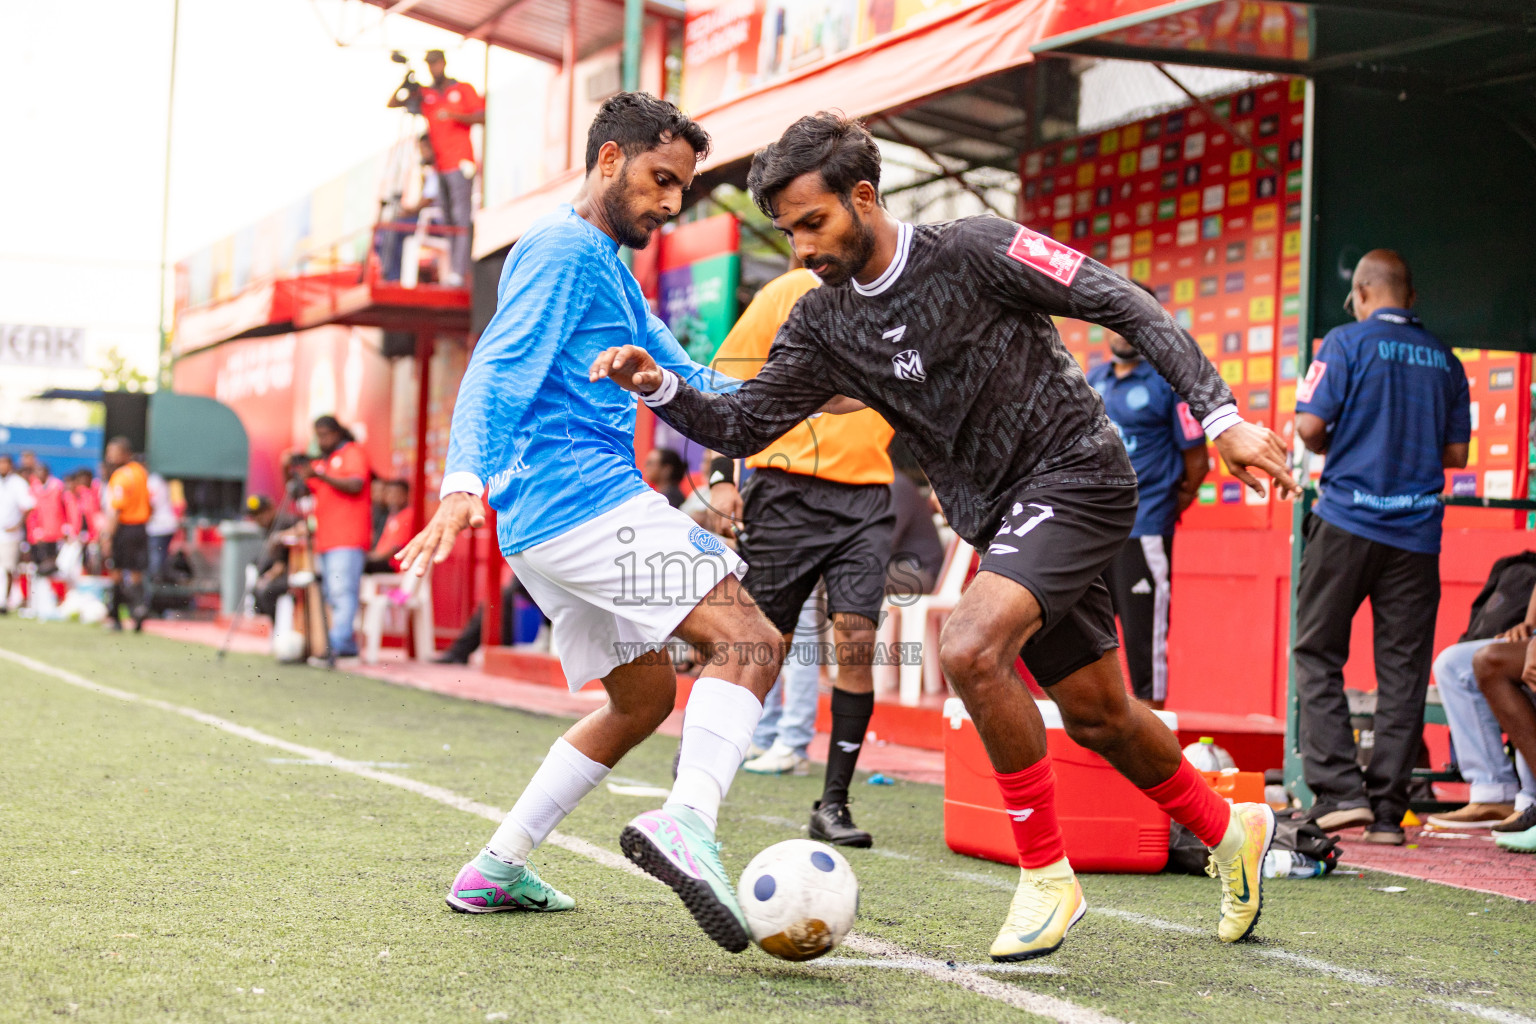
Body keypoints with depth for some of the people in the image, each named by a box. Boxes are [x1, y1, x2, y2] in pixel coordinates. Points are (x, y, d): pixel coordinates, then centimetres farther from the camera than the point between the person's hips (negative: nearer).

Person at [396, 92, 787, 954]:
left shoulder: (610, 268, 26)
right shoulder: (564, 248, -5)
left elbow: (686, 382, 26)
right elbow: (499, 368, -17)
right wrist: (465, 481, -31)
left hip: (543, 526, 10)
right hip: (586, 497, -10)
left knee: (645, 695, 19)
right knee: (750, 640, -19)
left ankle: (500, 867, 19)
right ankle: (687, 819, -40)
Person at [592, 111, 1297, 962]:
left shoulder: (972, 252, -14)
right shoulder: (823, 326, 4)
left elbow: (1126, 306, -13)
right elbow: (743, 425, 3)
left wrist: (1220, 415, -19)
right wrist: (657, 386, -16)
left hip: (1077, 476, -7)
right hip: (1002, 518, 7)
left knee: (968, 647, -27)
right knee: (1096, 717, 14)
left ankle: (1046, 875, -13)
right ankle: (1228, 830, 41)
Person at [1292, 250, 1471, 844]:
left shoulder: (1348, 342, -3)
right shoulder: (1444, 359, 10)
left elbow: (1309, 424, -11)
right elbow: (1457, 451, 12)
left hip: (1347, 522, -3)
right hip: (1417, 530, 4)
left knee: (1317, 654, 5)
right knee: (1402, 671, 5)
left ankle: (1339, 790, -6)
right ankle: (1387, 810, 5)